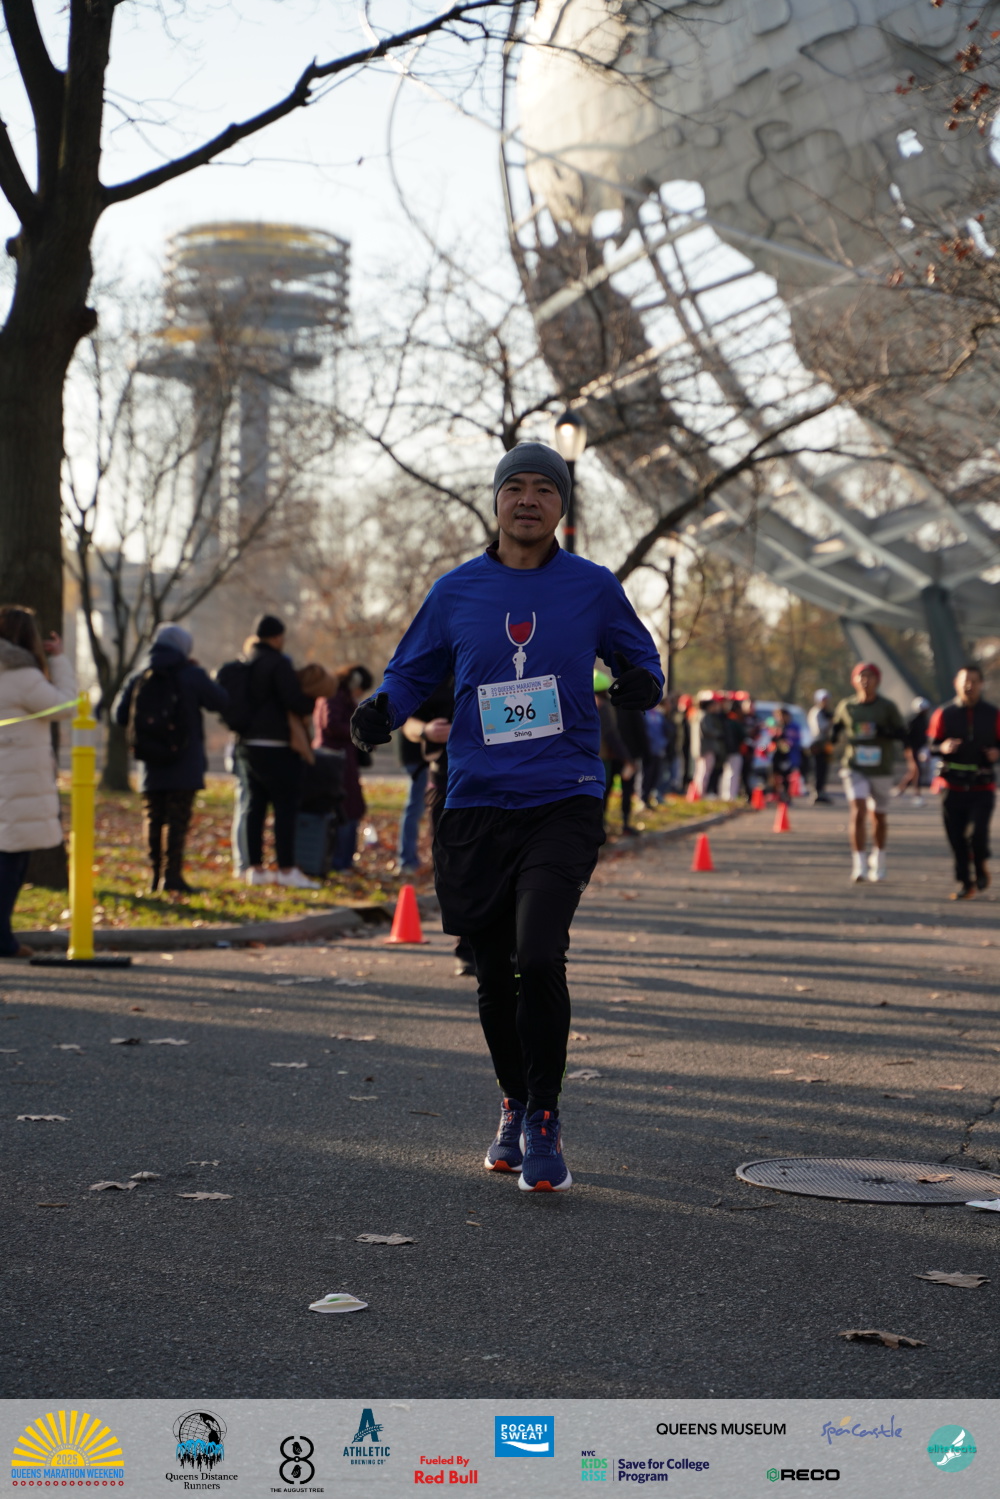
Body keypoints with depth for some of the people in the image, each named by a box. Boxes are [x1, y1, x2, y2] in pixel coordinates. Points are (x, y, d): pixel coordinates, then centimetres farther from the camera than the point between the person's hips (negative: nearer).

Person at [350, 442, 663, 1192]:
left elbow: (640, 660, 15)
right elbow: (413, 672, 16)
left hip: (565, 803, -2)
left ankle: (546, 1124, -3)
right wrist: (382, 710, -5)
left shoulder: (593, 587, 4)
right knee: (494, 971, 10)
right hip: (477, 806, 2)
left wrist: (643, 683, -8)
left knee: (538, 955, -18)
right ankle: (514, 1108, 33)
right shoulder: (457, 591, 7)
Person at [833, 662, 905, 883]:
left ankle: (879, 859, 33)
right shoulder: (845, 706, 5)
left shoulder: (887, 707, 1)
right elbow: (835, 730, 17)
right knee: (858, 812, -16)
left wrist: (882, 731, -19)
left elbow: (901, 732, -1)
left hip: (881, 770, 0)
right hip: (854, 768, 0)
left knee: (879, 816, 11)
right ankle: (858, 864, -16)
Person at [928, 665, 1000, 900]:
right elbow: (931, 744, 3)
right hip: (953, 786, 1)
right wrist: (943, 748, -19)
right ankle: (966, 882, 15)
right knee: (956, 837, 1)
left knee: (977, 832, -15)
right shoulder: (944, 713, 4)